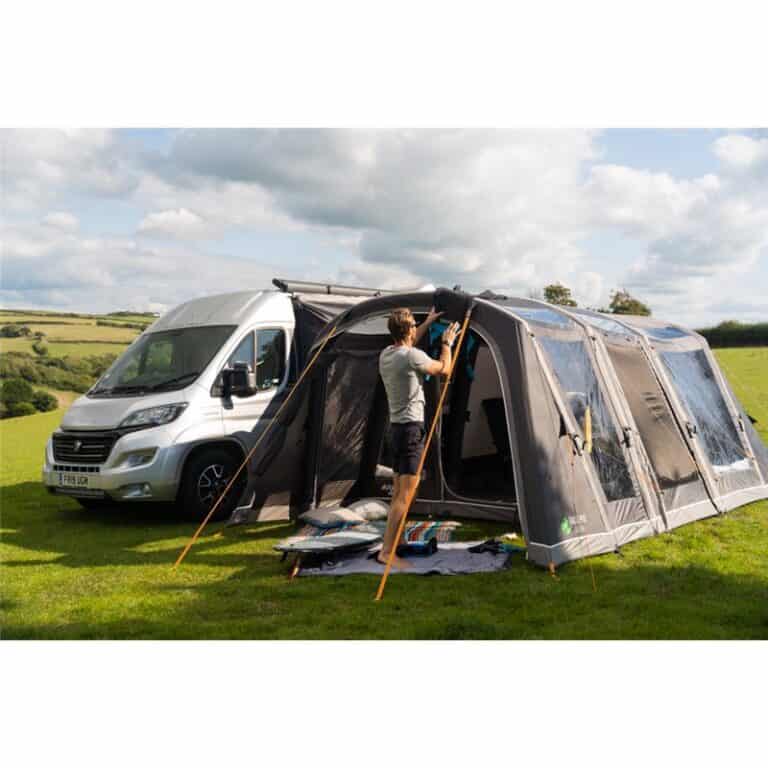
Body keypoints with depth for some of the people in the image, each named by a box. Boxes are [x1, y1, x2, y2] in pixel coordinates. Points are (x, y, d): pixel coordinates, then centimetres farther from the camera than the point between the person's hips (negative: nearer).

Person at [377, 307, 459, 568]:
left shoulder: (386, 354, 9)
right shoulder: (412, 356, -16)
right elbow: (444, 369, -1)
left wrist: (428, 323, 38)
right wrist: (447, 343, 15)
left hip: (396, 427, 9)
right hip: (411, 428, -9)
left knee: (399, 491, 16)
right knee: (406, 493, -8)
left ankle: (391, 542, 23)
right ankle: (387, 551, -9)